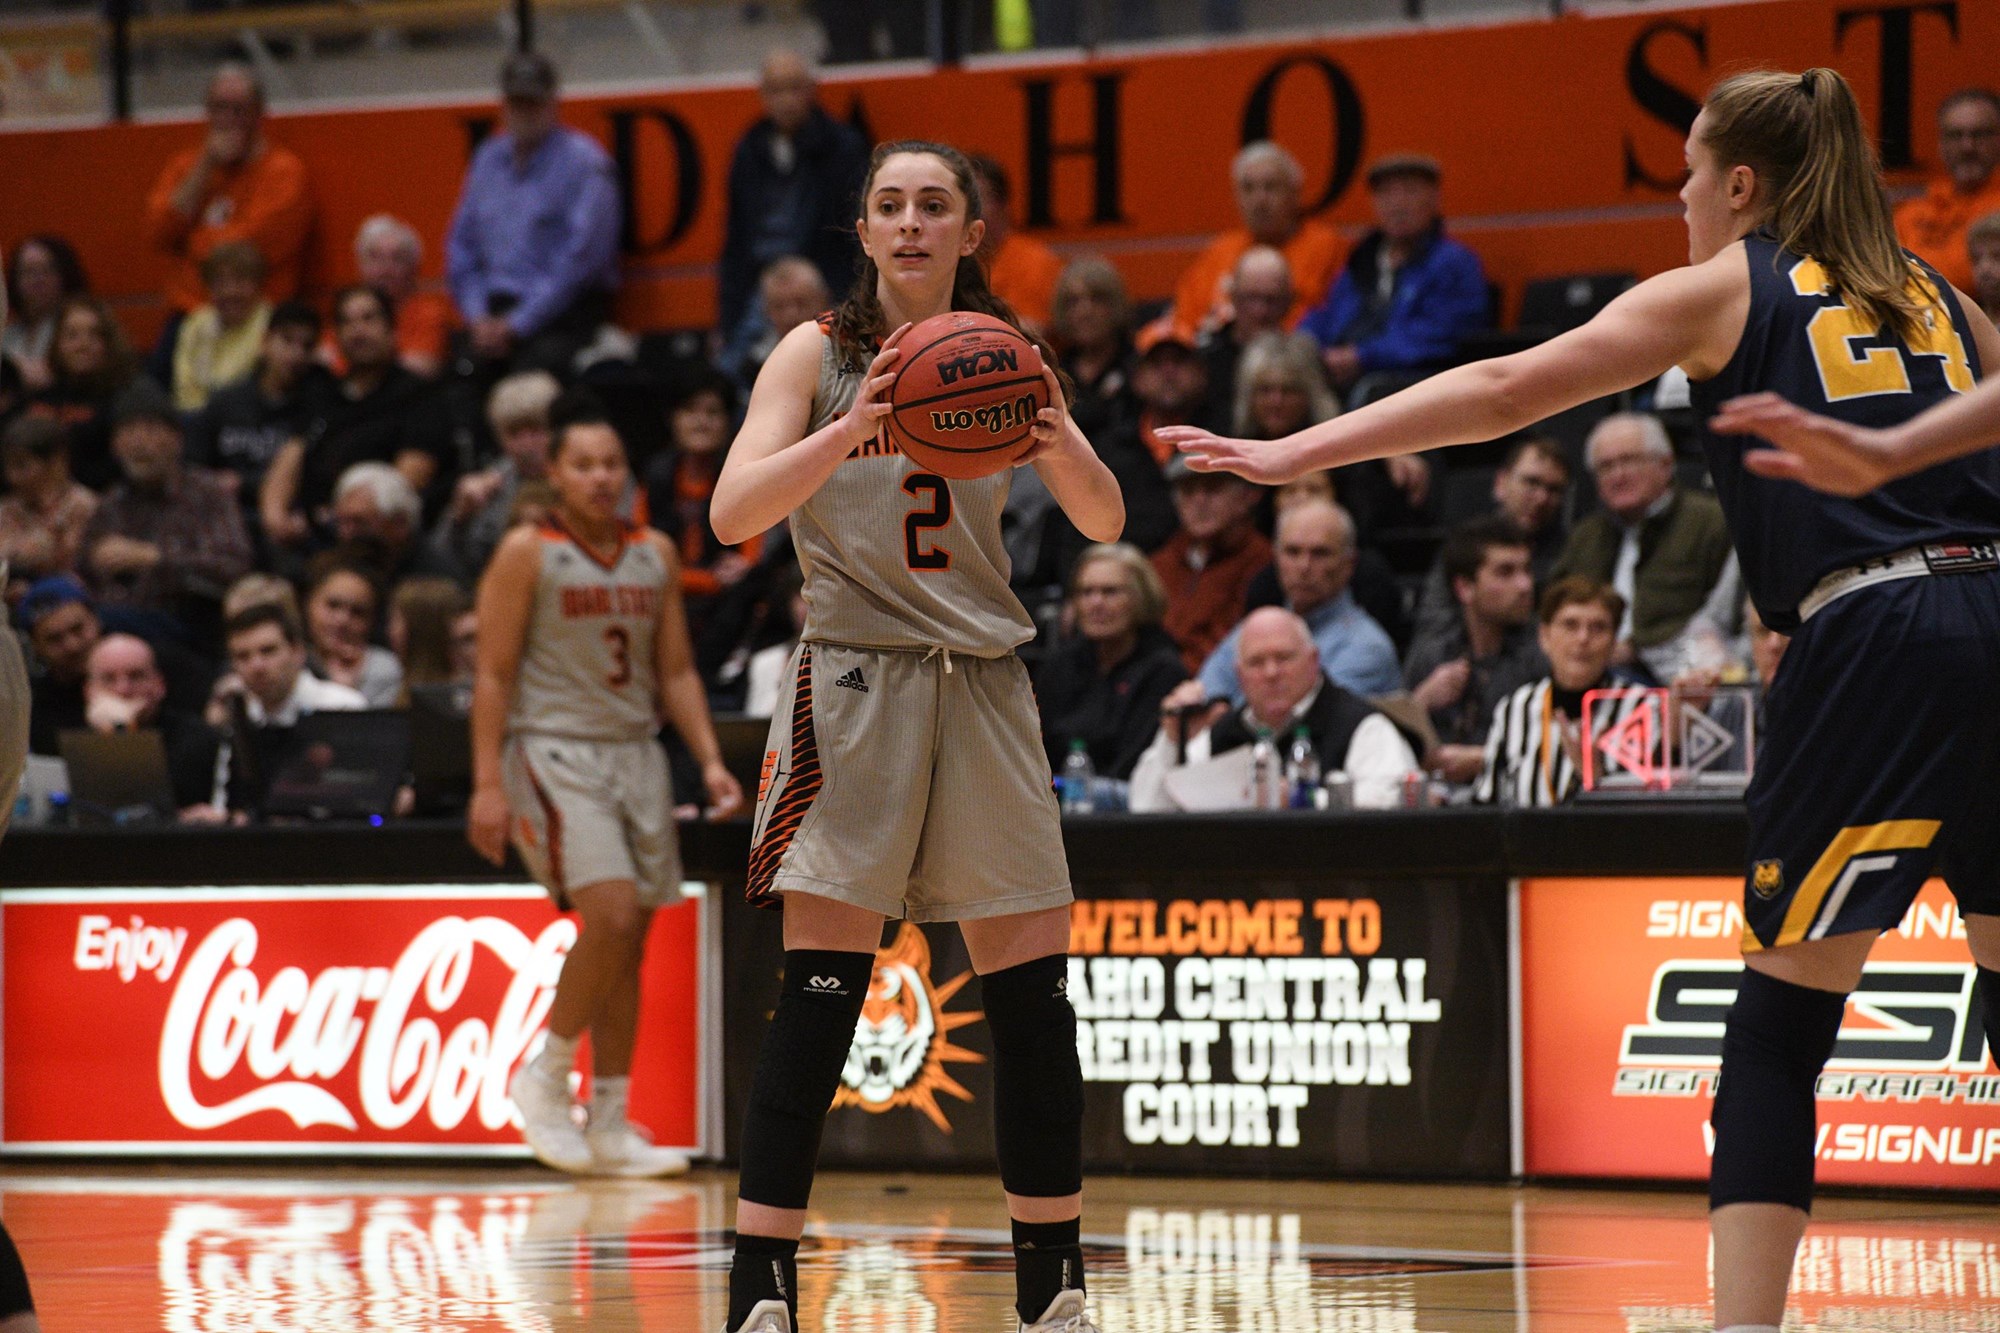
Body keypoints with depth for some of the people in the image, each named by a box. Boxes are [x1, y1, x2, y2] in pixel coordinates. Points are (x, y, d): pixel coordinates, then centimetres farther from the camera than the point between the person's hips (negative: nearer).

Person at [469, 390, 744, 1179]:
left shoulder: (654, 556, 11)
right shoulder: (527, 555, -5)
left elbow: (676, 671, 15)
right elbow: (494, 674, -7)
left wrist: (710, 760, 3)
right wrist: (488, 783, -14)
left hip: (636, 751, 6)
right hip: (553, 750, -6)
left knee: (630, 938, 4)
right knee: (611, 915, -21)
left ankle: (609, 1127, 10)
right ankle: (543, 1075, -3)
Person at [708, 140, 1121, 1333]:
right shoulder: (820, 355, 0)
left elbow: (1104, 527, 7)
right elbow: (733, 513, -12)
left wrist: (1058, 436, -14)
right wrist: (849, 431, -28)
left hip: (985, 685, 4)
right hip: (857, 682, -4)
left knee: (1034, 994, 3)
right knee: (820, 995, -11)